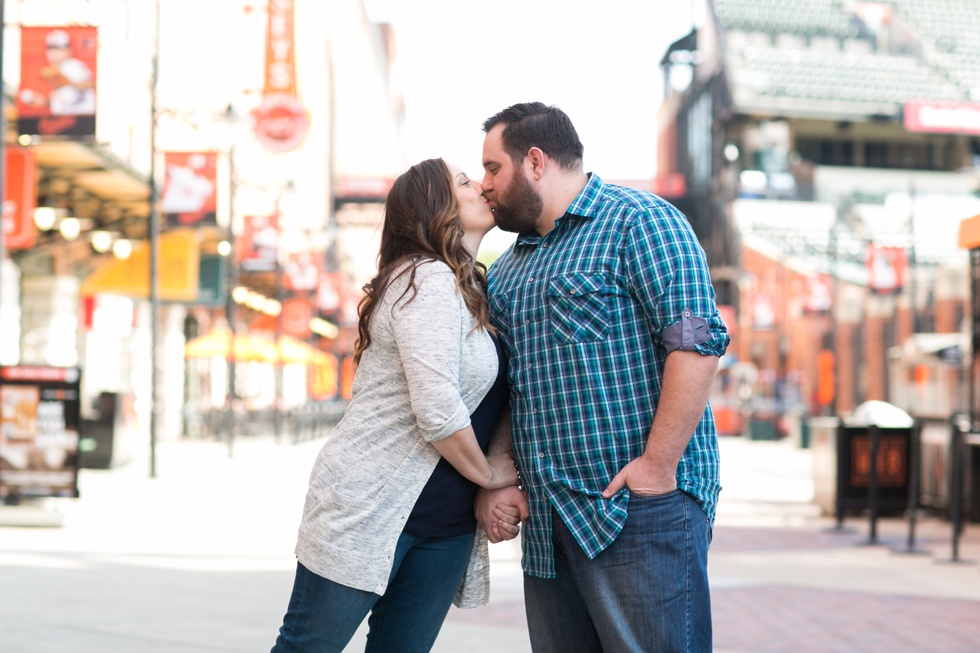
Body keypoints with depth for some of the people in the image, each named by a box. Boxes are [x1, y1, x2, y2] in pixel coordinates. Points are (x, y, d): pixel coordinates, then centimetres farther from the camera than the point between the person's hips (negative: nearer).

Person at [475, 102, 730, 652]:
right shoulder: (508, 268, 21)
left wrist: (657, 467, -19)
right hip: (547, 520, 8)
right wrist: (493, 481, 6)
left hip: (641, 506, -7)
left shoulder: (637, 221, -4)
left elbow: (698, 340, -15)